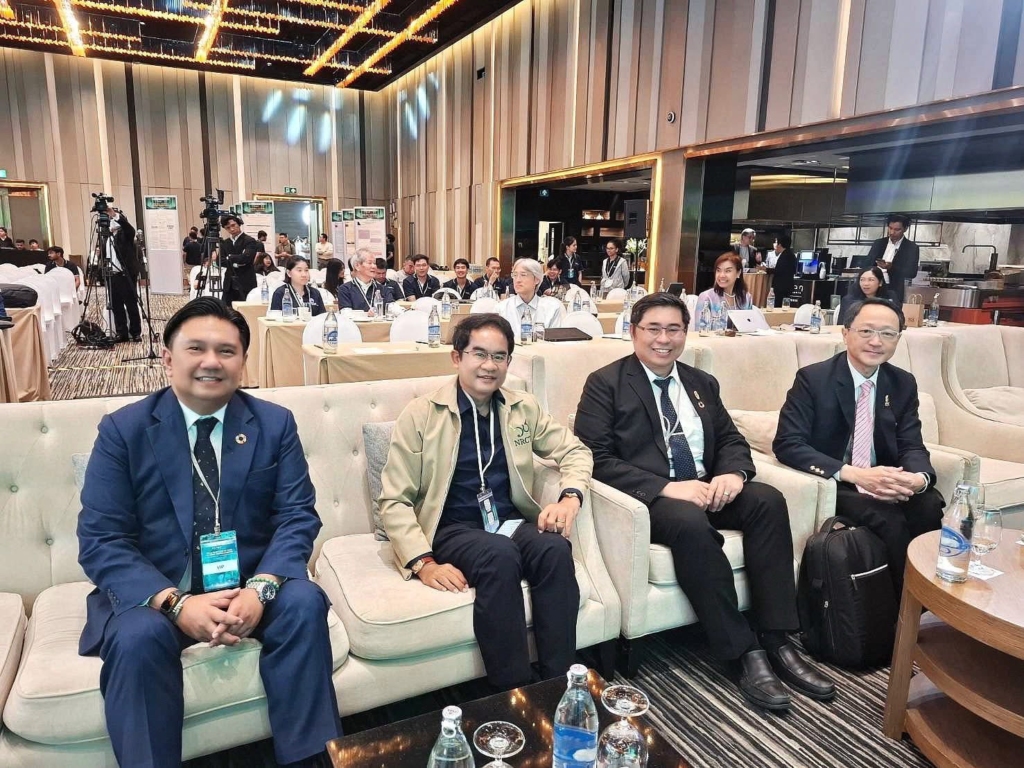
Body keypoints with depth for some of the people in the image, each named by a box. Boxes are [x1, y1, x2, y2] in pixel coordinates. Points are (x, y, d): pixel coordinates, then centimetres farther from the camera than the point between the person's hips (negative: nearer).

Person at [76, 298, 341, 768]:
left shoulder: (275, 423, 1)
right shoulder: (122, 430, -3)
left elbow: (298, 516, -4)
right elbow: (100, 540, -9)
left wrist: (259, 589, -23)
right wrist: (175, 602, -24)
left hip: (249, 584, 1)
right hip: (154, 592, -1)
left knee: (304, 603, -26)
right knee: (138, 636, -32)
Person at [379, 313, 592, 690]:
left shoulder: (524, 408, 9)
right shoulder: (420, 414, -4)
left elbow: (574, 450, 15)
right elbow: (394, 501, -5)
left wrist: (570, 497, -6)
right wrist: (424, 563, -19)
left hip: (512, 522, 4)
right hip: (453, 529, -3)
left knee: (556, 549, -29)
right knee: (500, 556, -35)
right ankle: (512, 697, -22)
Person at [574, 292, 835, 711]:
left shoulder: (702, 383, 18)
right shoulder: (605, 383, -1)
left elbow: (731, 439, 16)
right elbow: (596, 459, -10)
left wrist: (733, 473, -10)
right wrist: (667, 488, -21)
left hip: (706, 490, 6)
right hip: (648, 498, -5)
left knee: (768, 500, -22)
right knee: (690, 523, -35)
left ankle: (776, 642, -16)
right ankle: (745, 652, -22)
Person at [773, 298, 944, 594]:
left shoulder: (904, 383, 6)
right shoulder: (812, 378, -10)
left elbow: (912, 446, 5)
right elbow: (787, 445, -17)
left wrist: (920, 477, -22)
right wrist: (854, 474, -28)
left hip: (885, 482, 5)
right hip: (832, 485, -4)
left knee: (931, 506, -26)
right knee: (890, 519, -30)